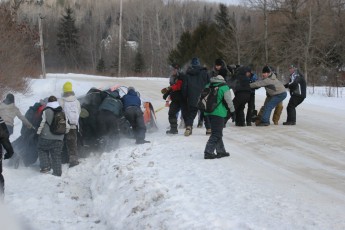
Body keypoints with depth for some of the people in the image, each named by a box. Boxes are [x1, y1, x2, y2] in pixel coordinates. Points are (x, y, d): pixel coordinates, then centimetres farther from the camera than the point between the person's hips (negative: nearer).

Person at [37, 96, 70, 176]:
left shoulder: (46, 111, -7)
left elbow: (42, 123, -10)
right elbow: (67, 126, 10)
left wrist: (38, 132, 3)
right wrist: (64, 132, 27)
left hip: (46, 137, -4)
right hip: (59, 138, 4)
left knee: (42, 149, 18)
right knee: (56, 155, 10)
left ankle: (45, 166, 4)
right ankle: (57, 172, 8)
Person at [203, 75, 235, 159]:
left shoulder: (208, 86, 12)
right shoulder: (224, 88, -6)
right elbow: (229, 101, -5)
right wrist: (232, 111, 8)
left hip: (209, 112, 7)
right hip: (218, 113, -7)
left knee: (217, 133, 17)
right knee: (216, 134, -3)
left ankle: (221, 151, 23)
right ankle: (208, 152, -9)